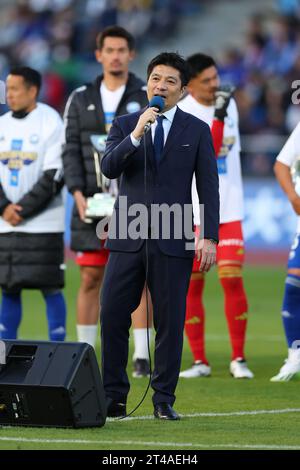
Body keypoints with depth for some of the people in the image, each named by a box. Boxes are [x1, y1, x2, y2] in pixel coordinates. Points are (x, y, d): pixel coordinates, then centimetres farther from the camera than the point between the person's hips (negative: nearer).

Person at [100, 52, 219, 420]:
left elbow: (208, 187, 3)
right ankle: (114, 399, 6)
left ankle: (164, 400, 7)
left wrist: (210, 238, -6)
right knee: (112, 317, -1)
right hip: (127, 238, 1)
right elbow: (109, 168, -6)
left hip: (172, 239, -1)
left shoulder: (197, 131, 6)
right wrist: (136, 135, -20)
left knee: (170, 321, 0)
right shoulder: (124, 125, 9)